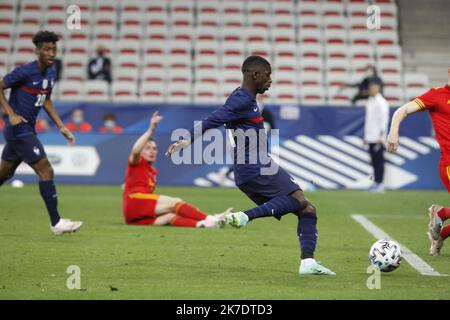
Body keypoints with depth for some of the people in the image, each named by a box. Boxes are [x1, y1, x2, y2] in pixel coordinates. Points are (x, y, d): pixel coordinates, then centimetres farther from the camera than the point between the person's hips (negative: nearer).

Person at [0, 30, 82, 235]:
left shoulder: (51, 72, 8)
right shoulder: (25, 71, -17)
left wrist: (61, 127, 15)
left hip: (26, 131, 9)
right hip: (19, 131, -9)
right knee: (46, 171, -12)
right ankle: (56, 223, -9)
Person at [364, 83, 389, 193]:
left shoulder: (381, 102, -7)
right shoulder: (369, 102, 18)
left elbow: (384, 119, -12)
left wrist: (381, 135, -17)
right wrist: (366, 136, 20)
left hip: (378, 138, -8)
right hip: (370, 137, 8)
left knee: (379, 160, -7)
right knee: (374, 161, 8)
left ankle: (380, 184, -7)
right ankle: (376, 183, 11)